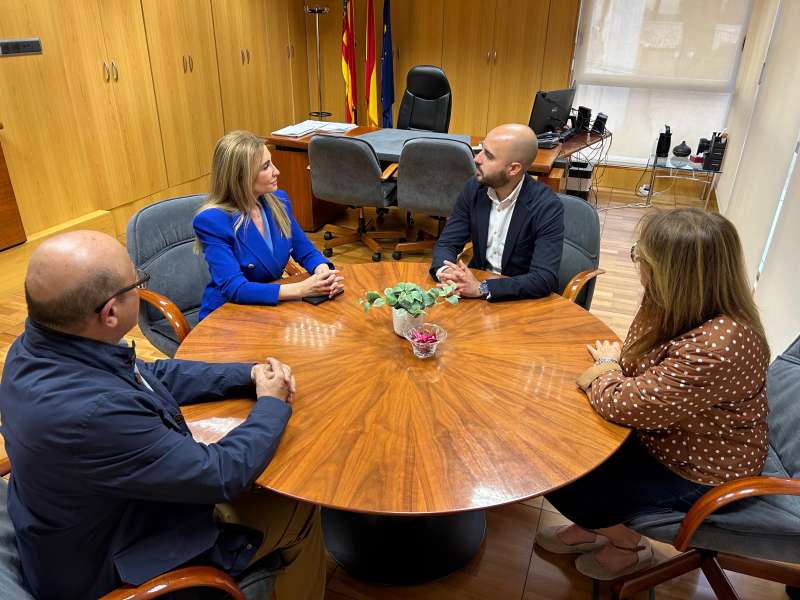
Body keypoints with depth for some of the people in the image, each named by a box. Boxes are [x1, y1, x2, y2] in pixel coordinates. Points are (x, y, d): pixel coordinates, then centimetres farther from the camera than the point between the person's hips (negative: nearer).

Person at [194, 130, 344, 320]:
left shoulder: (278, 200, 0)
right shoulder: (212, 221, -18)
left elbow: (306, 252, 6)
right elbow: (234, 288, -25)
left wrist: (323, 271, -17)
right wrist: (301, 289, -34)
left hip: (272, 307, 6)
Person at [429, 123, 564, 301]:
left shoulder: (547, 207, -19)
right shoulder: (474, 188, -5)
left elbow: (545, 278, -25)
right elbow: (447, 243, -1)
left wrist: (481, 288, -35)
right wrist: (445, 270, -24)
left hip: (521, 299, -4)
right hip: (475, 280, 4)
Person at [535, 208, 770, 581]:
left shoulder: (715, 348, -39)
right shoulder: (681, 305, -11)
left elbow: (622, 406, -31)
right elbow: (639, 372, 3)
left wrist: (606, 365, -12)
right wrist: (612, 367, -16)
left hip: (696, 475, -8)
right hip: (663, 435, 8)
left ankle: (629, 548, 24)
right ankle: (590, 527, 30)